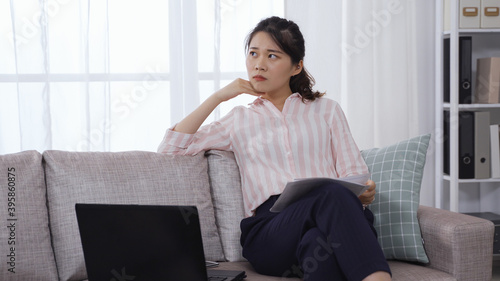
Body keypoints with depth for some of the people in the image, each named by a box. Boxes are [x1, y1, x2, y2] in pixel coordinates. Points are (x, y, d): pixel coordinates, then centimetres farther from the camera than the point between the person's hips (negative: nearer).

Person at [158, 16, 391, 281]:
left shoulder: (326, 109, 25)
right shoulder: (239, 120, 25)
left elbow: (353, 173, 16)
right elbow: (169, 147, 16)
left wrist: (365, 192, -10)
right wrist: (217, 97, 13)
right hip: (268, 230, -1)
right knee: (331, 195, -37)